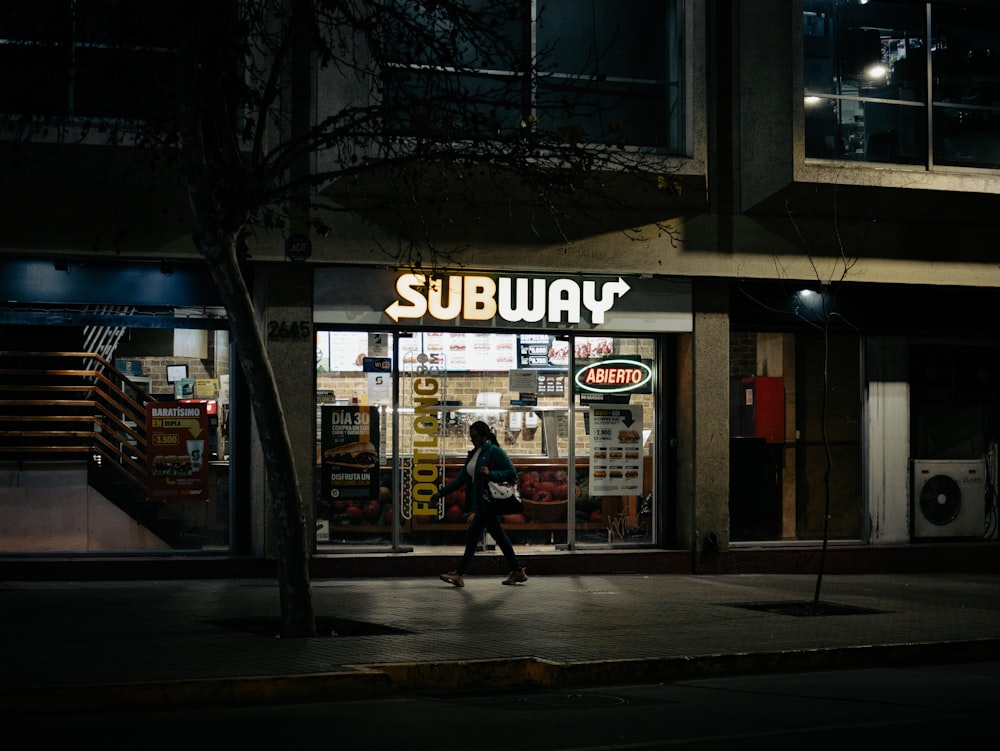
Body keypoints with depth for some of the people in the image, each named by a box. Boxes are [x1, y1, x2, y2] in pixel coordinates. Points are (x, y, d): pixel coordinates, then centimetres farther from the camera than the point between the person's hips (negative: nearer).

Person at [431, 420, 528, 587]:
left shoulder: (495, 452, -9)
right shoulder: (473, 454, 16)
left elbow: (512, 473, -12)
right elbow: (462, 478, 18)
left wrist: (490, 474, -23)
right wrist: (441, 492, 12)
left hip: (489, 502, -9)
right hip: (481, 503, 9)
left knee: (472, 535, -9)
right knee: (499, 536, 11)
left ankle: (459, 574, -7)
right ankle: (518, 572, 16)